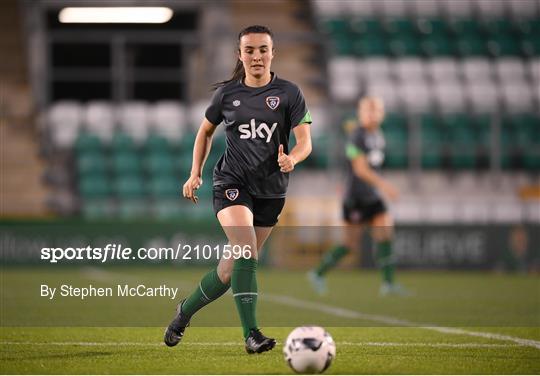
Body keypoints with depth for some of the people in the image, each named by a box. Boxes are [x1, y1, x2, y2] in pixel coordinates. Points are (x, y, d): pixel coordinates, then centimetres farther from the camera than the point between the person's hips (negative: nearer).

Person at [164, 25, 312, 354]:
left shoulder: (289, 93, -2)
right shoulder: (227, 93, 2)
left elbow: (305, 142, -8)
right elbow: (206, 131, 18)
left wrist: (291, 159, -30)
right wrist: (196, 174, 10)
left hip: (271, 190, 2)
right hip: (232, 182, -1)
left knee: (234, 265, 9)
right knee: (246, 252, -24)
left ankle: (187, 309, 33)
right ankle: (252, 334, -25)